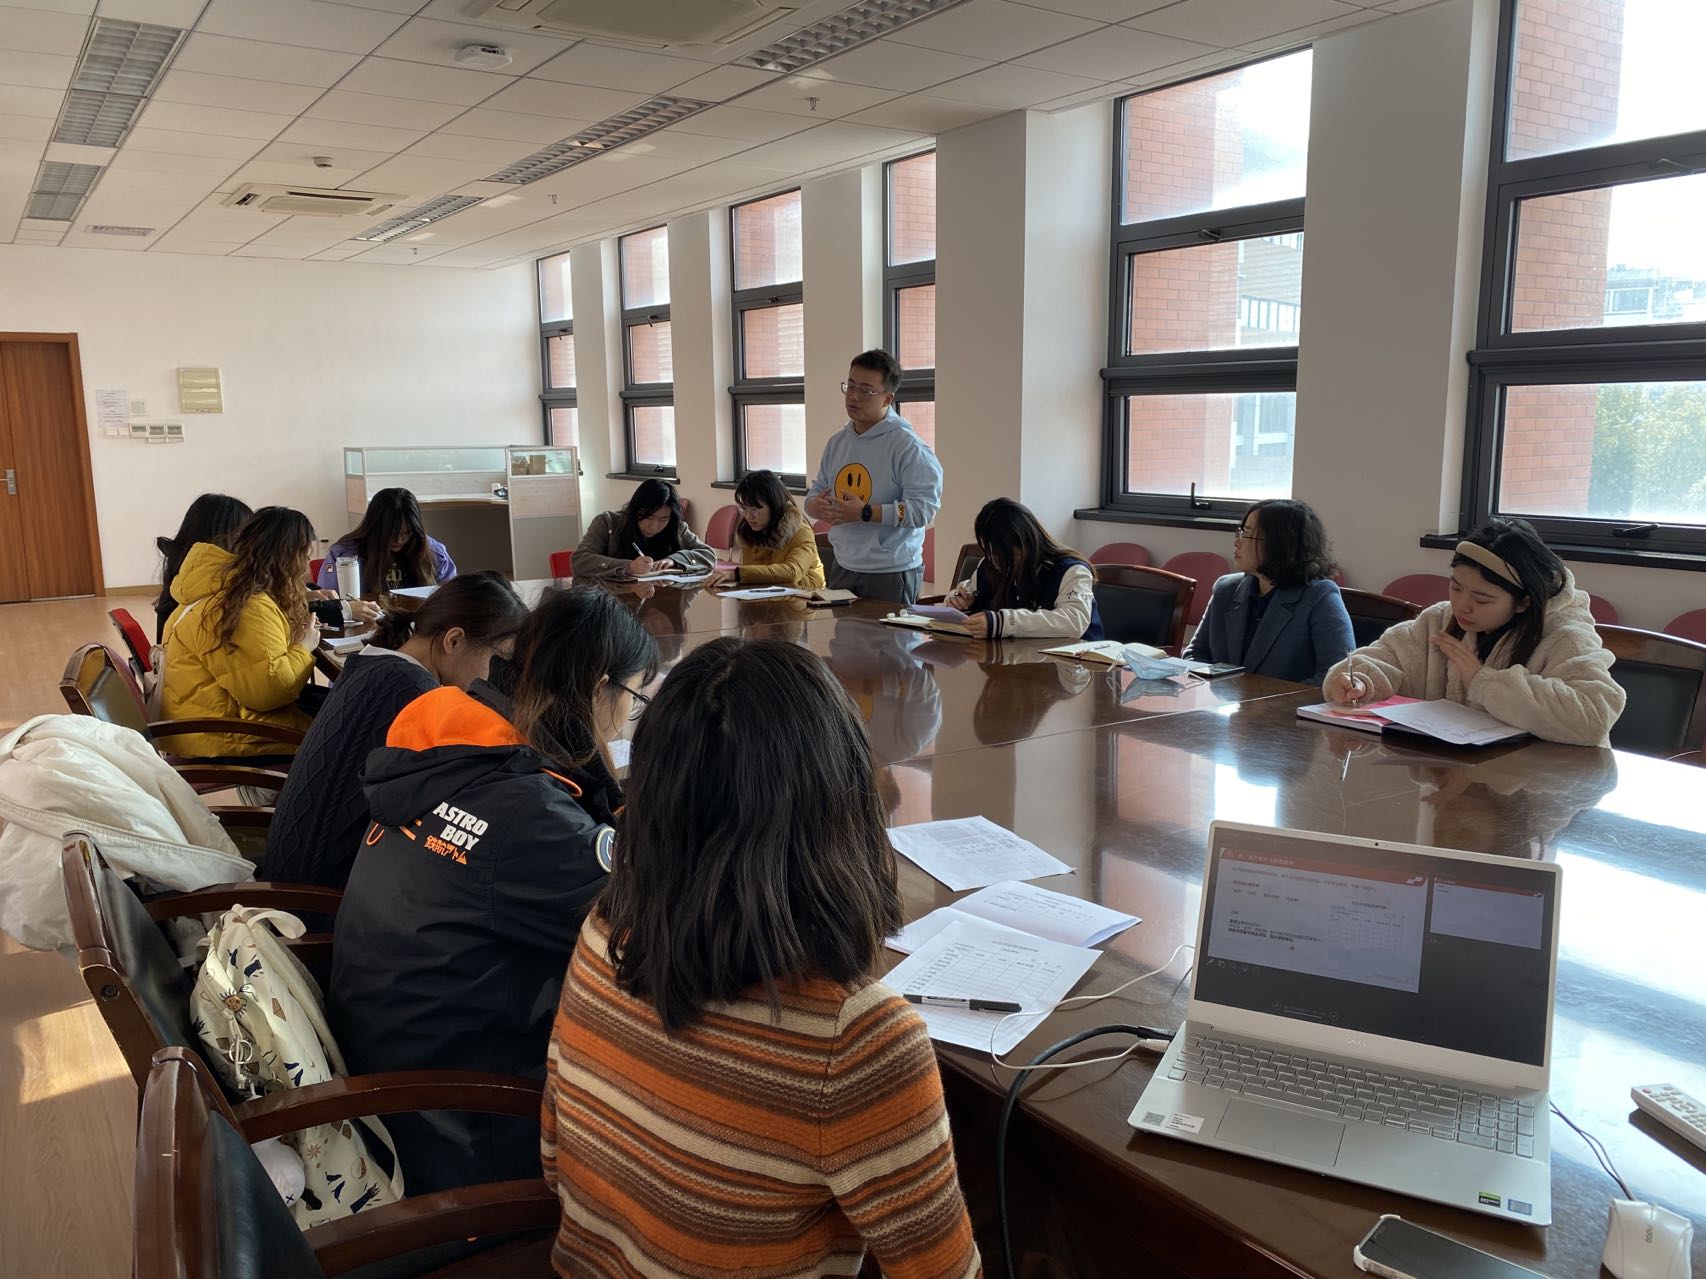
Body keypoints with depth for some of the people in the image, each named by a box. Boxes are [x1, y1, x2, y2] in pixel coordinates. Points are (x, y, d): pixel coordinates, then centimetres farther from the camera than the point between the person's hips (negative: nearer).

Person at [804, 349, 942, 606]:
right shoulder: (836, 442, 10)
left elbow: (923, 507, -21)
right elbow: (816, 491, 17)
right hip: (842, 568, 7)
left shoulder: (907, 446, -13)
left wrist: (865, 513, -26)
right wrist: (816, 505, -8)